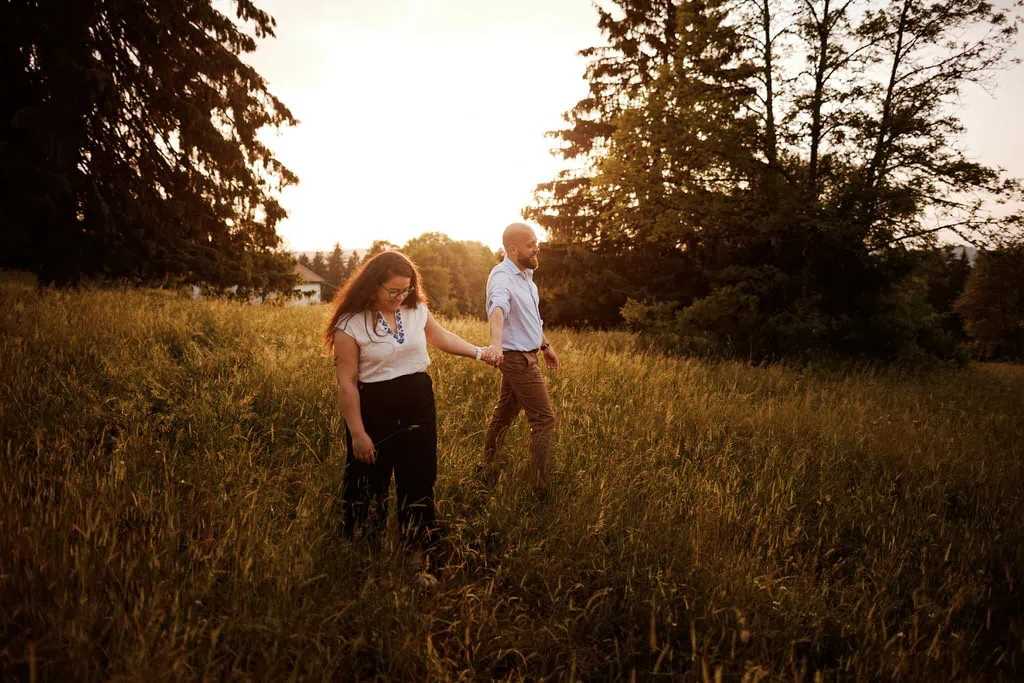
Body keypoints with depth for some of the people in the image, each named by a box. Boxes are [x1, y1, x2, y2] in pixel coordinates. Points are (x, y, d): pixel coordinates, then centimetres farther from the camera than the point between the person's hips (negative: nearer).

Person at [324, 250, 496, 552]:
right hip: (373, 408, -4)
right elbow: (347, 383, -14)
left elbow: (442, 337, 21)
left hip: (419, 404, 5)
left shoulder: (417, 310, 0)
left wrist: (479, 353, 13)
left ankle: (423, 548, 28)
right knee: (369, 486, 8)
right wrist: (358, 433, -14)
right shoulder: (350, 324, -15)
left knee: (420, 480, 12)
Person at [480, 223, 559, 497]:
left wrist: (546, 345, 26)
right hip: (517, 357, -9)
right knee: (544, 418, -6)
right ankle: (539, 488, 2)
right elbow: (497, 308, -43)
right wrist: (496, 342, -61)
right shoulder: (502, 277, -22)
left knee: (505, 413, 18)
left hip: (523, 355, 9)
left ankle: (488, 468, 32)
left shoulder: (526, 274, 9)